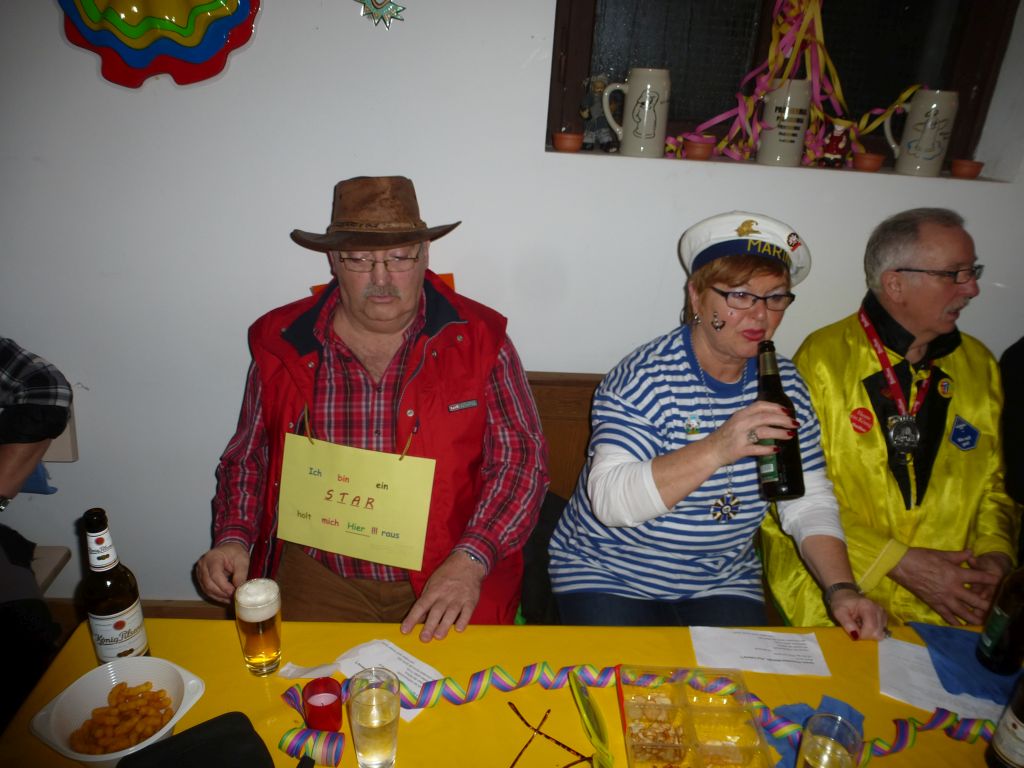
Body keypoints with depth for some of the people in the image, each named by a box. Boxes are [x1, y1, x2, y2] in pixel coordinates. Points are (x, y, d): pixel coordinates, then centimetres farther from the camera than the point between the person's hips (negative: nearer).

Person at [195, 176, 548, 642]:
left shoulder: (477, 338, -4)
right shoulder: (281, 343, 2)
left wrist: (469, 561, -18)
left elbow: (521, 457, -6)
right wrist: (233, 538, -4)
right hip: (318, 578, 2)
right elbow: (247, 458, 14)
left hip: (449, 576, -1)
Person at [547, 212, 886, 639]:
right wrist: (715, 449, -38)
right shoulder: (646, 378, -18)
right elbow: (610, 500, -28)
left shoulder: (783, 383, 0)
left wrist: (840, 589, -15)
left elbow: (808, 502, 0)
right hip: (607, 575, -4)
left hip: (725, 584, 5)